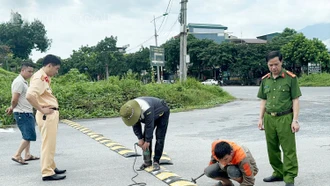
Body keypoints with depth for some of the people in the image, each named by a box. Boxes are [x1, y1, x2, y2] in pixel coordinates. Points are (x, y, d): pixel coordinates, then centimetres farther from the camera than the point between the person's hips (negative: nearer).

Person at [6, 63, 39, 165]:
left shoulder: (24, 82, 15)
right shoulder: (19, 82, -17)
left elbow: (15, 100, 22)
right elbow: (14, 99, -20)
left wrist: (12, 108, 12)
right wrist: (12, 108, -4)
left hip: (27, 113, 10)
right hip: (23, 114, -10)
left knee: (27, 135, 17)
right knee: (29, 135, -10)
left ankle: (27, 155, 26)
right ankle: (17, 155, -5)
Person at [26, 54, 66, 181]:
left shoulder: (44, 77, 14)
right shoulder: (40, 78, -16)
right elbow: (30, 95, -29)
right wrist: (42, 110, -22)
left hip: (51, 114, 10)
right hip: (47, 115, -10)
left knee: (50, 143, 18)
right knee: (48, 144, -6)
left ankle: (51, 168, 29)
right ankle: (47, 173, 0)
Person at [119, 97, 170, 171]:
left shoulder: (146, 109, -44)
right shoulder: (129, 110, -21)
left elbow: (149, 126, -35)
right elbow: (136, 125, -10)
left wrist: (147, 141, -28)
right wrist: (140, 139, -16)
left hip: (162, 113, -7)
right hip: (152, 116, 7)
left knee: (159, 138, -13)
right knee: (145, 137, -1)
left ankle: (156, 161, -5)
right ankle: (147, 161, 7)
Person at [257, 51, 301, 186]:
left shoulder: (290, 78, -5)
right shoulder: (265, 80, 9)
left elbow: (295, 100, -5)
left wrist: (295, 120, -10)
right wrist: (261, 118, 10)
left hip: (285, 118, -5)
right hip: (269, 118, 5)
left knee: (288, 149, -2)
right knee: (272, 148, 12)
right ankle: (278, 173, 27)